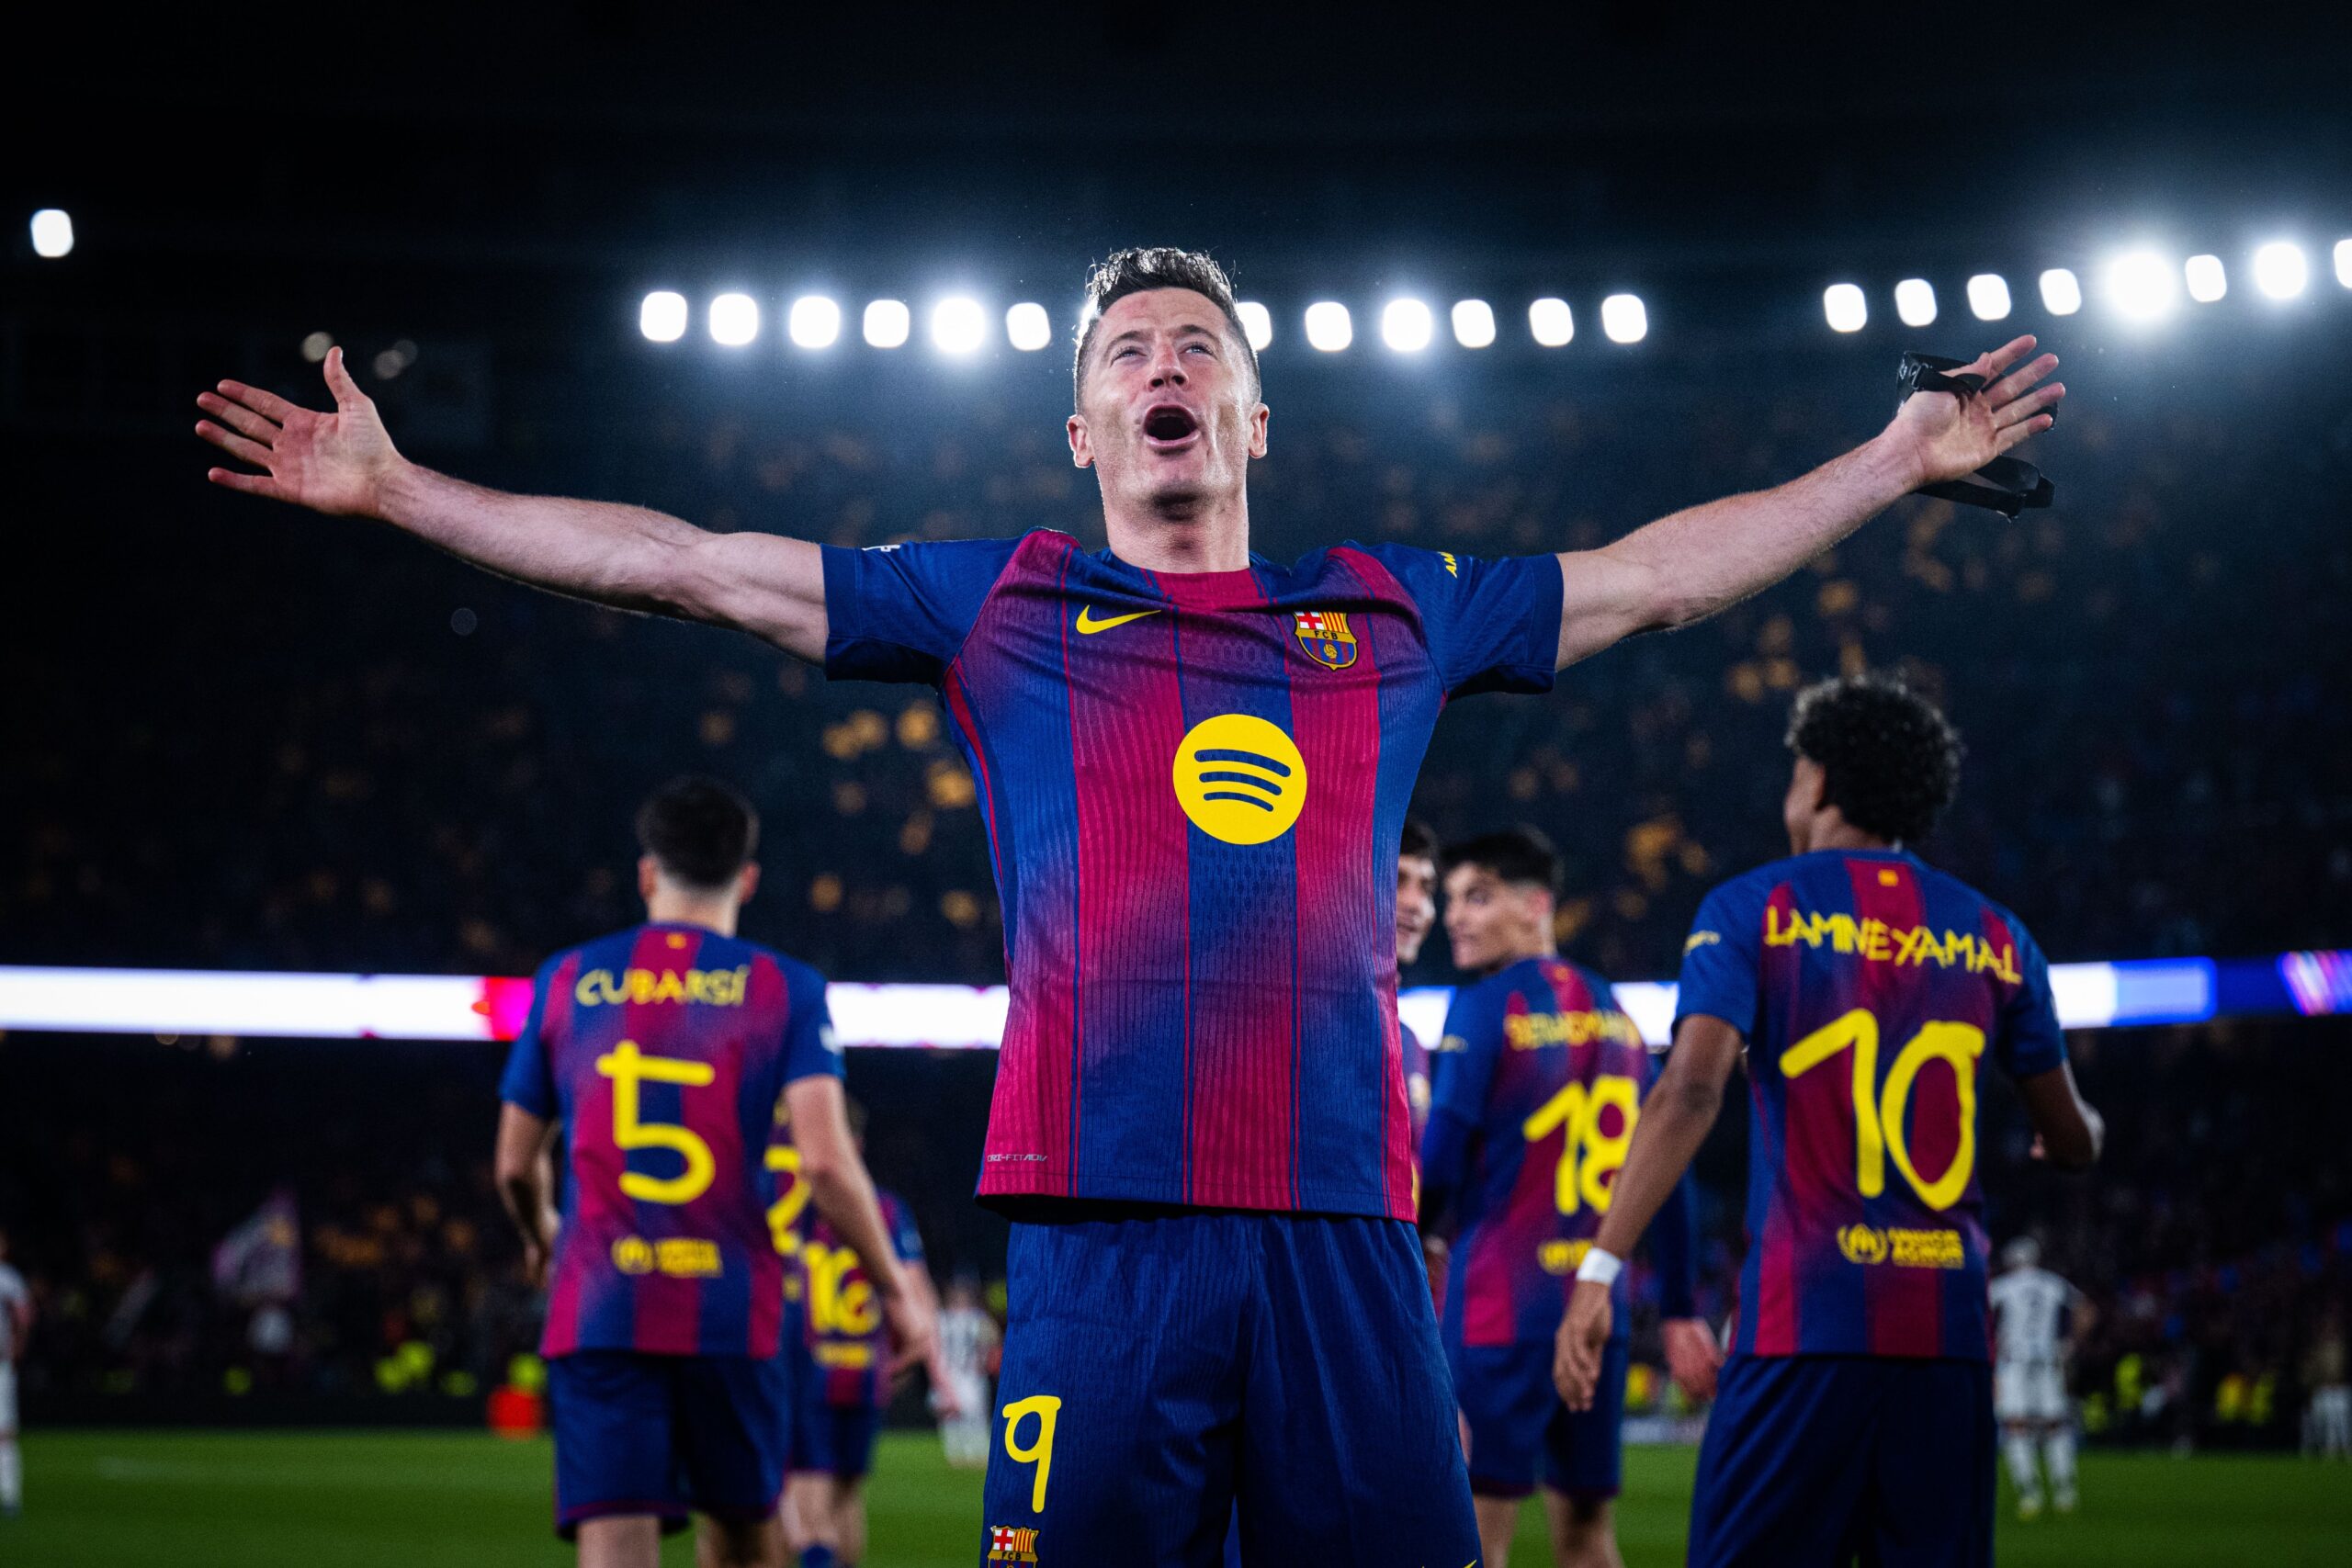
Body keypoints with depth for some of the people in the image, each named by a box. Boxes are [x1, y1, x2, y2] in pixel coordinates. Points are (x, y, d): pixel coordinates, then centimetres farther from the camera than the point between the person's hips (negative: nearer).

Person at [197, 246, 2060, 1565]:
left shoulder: (1394, 613, 19)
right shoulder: (997, 604, 15)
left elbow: (1651, 575, 30)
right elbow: (683, 563, 15)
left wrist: (1899, 462, 35)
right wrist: (393, 487, 13)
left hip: (1345, 1230, 2)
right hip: (1105, 1236, -2)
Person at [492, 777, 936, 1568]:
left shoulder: (568, 980, 8)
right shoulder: (784, 989, 2)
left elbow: (516, 1165, 14)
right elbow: (824, 1160, -10)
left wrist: (542, 1235, 36)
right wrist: (895, 1289, 2)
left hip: (597, 1315, 0)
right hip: (732, 1315, 0)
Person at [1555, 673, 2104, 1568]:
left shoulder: (1754, 910, 3)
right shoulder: (1993, 935, 14)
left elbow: (1690, 1093, -11)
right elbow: (2073, 1143, 22)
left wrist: (1600, 1267, -14)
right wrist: (2079, 1134, 47)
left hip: (1804, 1324, -3)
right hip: (1948, 1326, 3)